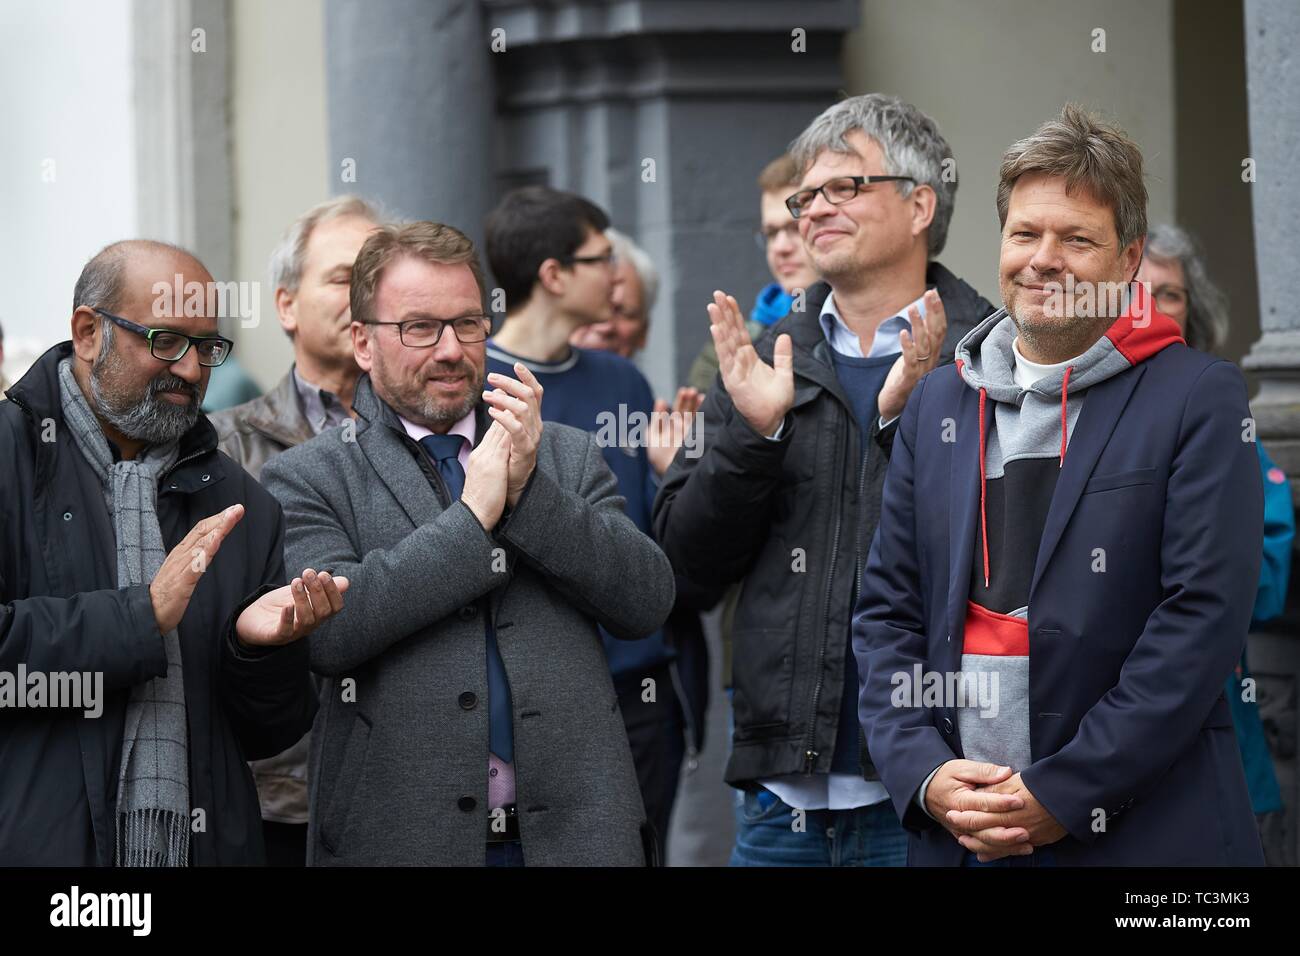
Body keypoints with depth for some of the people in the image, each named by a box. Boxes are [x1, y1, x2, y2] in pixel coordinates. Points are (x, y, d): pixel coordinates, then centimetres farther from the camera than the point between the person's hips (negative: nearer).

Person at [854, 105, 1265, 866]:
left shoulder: (1200, 399, -4)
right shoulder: (938, 403, 11)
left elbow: (1206, 614, -11)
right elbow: (887, 610, 10)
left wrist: (1063, 793, -14)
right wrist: (923, 773, -5)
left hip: (1143, 831, -4)